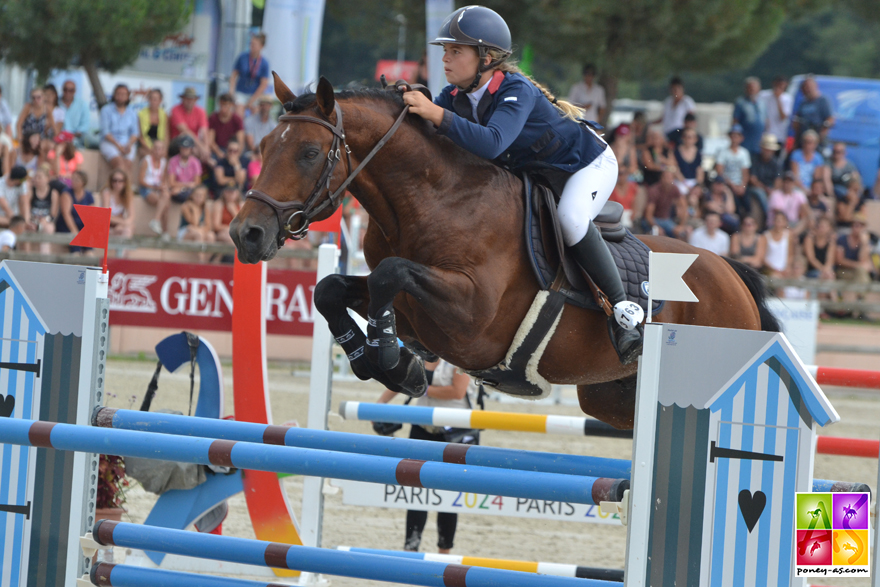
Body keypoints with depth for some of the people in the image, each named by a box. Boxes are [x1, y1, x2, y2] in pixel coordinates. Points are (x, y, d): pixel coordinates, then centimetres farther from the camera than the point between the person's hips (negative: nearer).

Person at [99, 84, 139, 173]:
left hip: (127, 144, 2)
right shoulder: (106, 110, 6)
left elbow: (135, 132, 10)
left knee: (127, 163, -28)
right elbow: (105, 132, -1)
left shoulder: (132, 112, 16)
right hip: (109, 143, -2)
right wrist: (118, 145, -13)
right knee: (119, 162, -31)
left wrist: (129, 145, -10)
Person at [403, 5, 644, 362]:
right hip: (532, 173, 9)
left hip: (589, 164, -9)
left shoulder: (517, 92, -34)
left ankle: (622, 309, -28)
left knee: (569, 218, -36)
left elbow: (492, 143, -50)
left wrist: (436, 114, -56)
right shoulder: (456, 96, -11)